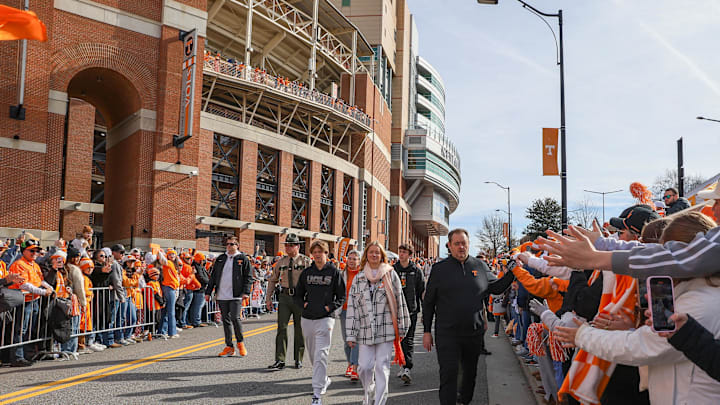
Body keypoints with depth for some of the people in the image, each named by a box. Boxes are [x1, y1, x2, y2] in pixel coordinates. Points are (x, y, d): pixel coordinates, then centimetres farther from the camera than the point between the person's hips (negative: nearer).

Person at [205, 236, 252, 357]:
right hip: (221, 296, 4)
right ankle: (229, 347, 14)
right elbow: (213, 276, 16)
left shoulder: (243, 259, 3)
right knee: (226, 320, 6)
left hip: (236, 296, -4)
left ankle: (240, 343, 10)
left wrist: (246, 292, -12)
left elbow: (248, 277, 0)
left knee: (235, 318, -11)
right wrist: (208, 292, 11)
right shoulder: (220, 259, 14)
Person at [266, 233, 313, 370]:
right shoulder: (281, 262, 8)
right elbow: (272, 280, 17)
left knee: (299, 329, 7)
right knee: (282, 327, -5)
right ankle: (280, 360, -2)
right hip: (284, 297, 3)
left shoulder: (306, 261, -2)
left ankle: (299, 360, 19)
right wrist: (268, 298, 11)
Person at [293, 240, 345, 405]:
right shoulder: (306, 273, 9)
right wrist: (303, 304, -1)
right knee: (312, 354, 16)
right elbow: (297, 295, 16)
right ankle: (324, 379, 39)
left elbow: (342, 296, 2)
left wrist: (330, 307, -10)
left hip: (325, 319, -5)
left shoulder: (334, 272, 0)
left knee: (320, 356, -12)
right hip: (307, 319, 5)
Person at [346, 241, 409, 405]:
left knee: (382, 367, -2)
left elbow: (399, 301, 6)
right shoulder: (358, 278, 10)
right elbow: (352, 307, 7)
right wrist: (351, 335, 3)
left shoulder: (390, 274, 5)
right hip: (365, 329, 2)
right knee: (364, 366, 0)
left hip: (386, 328, -2)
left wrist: (401, 328, 4)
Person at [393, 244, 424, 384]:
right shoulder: (392, 270, 7)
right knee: (399, 338, 10)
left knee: (409, 340, -7)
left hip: (411, 310, -2)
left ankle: (407, 369, -13)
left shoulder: (416, 271, 3)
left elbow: (422, 291, 5)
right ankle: (403, 365, 23)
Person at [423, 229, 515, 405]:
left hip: (474, 332, 3)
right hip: (447, 333, -3)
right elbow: (428, 303, 2)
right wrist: (427, 331, 0)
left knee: (471, 371, 20)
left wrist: (512, 273, 1)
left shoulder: (480, 266, 5)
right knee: (448, 375, -6)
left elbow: (496, 287, 16)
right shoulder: (439, 268, -2)